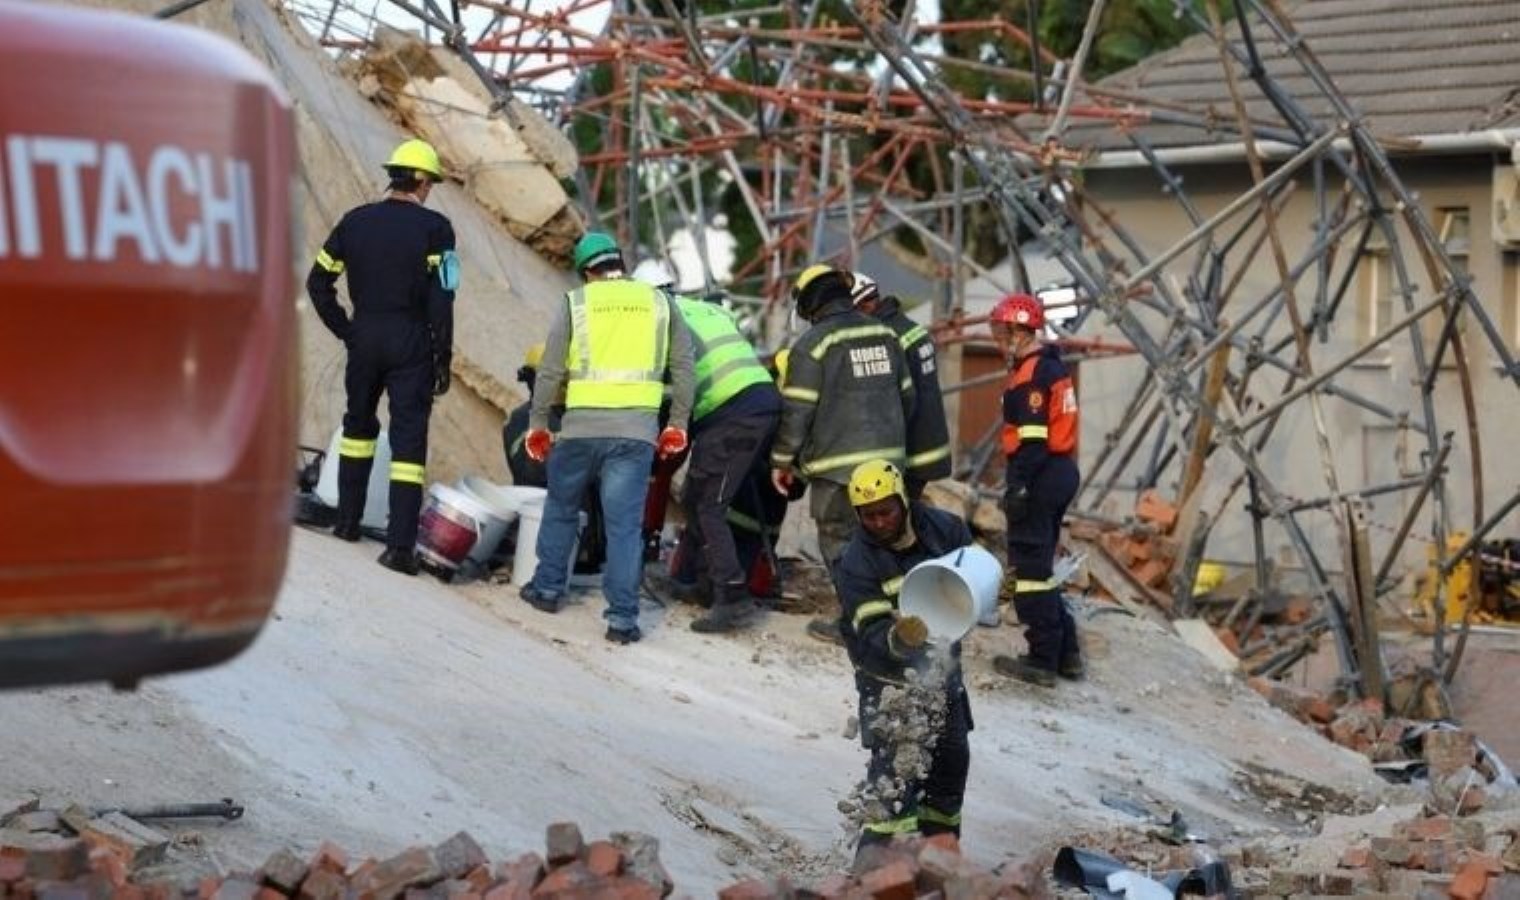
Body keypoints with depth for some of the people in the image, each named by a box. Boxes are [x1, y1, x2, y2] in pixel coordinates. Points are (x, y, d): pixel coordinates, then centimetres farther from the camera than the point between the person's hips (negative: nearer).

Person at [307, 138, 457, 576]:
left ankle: (347, 521, 30)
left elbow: (318, 281, 7)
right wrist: (443, 359, -6)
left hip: (364, 338, 4)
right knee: (409, 438, -3)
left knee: (358, 424, 23)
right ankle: (400, 545, -10)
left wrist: (344, 330, 12)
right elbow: (441, 299, -12)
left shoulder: (356, 221, 5)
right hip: (412, 342, -4)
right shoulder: (433, 227, -7)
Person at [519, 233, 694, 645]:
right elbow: (683, 367, 9)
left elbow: (550, 371, 2)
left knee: (561, 507, 21)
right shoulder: (659, 302, 9)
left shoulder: (575, 303, 4)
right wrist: (677, 425, 16)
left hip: (581, 426, 0)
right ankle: (623, 617, -4)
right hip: (637, 431, 0)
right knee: (624, 524, 0)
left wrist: (537, 424, 11)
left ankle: (548, 587, 32)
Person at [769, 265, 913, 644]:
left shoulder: (813, 343, -10)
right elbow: (906, 396, 15)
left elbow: (797, 410, -10)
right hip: (888, 457, 6)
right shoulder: (885, 335, 9)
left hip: (839, 463, -6)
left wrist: (782, 460, 0)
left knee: (840, 540, 2)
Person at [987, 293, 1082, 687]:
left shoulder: (1030, 375, -15)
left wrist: (1018, 487, -22)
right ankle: (1065, 652, 19)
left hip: (1039, 476, -10)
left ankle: (1043, 658, -2)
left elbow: (1032, 437, -22)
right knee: (1040, 562, 17)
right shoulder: (1052, 366, 15)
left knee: (1030, 564, -4)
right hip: (1062, 472, 10)